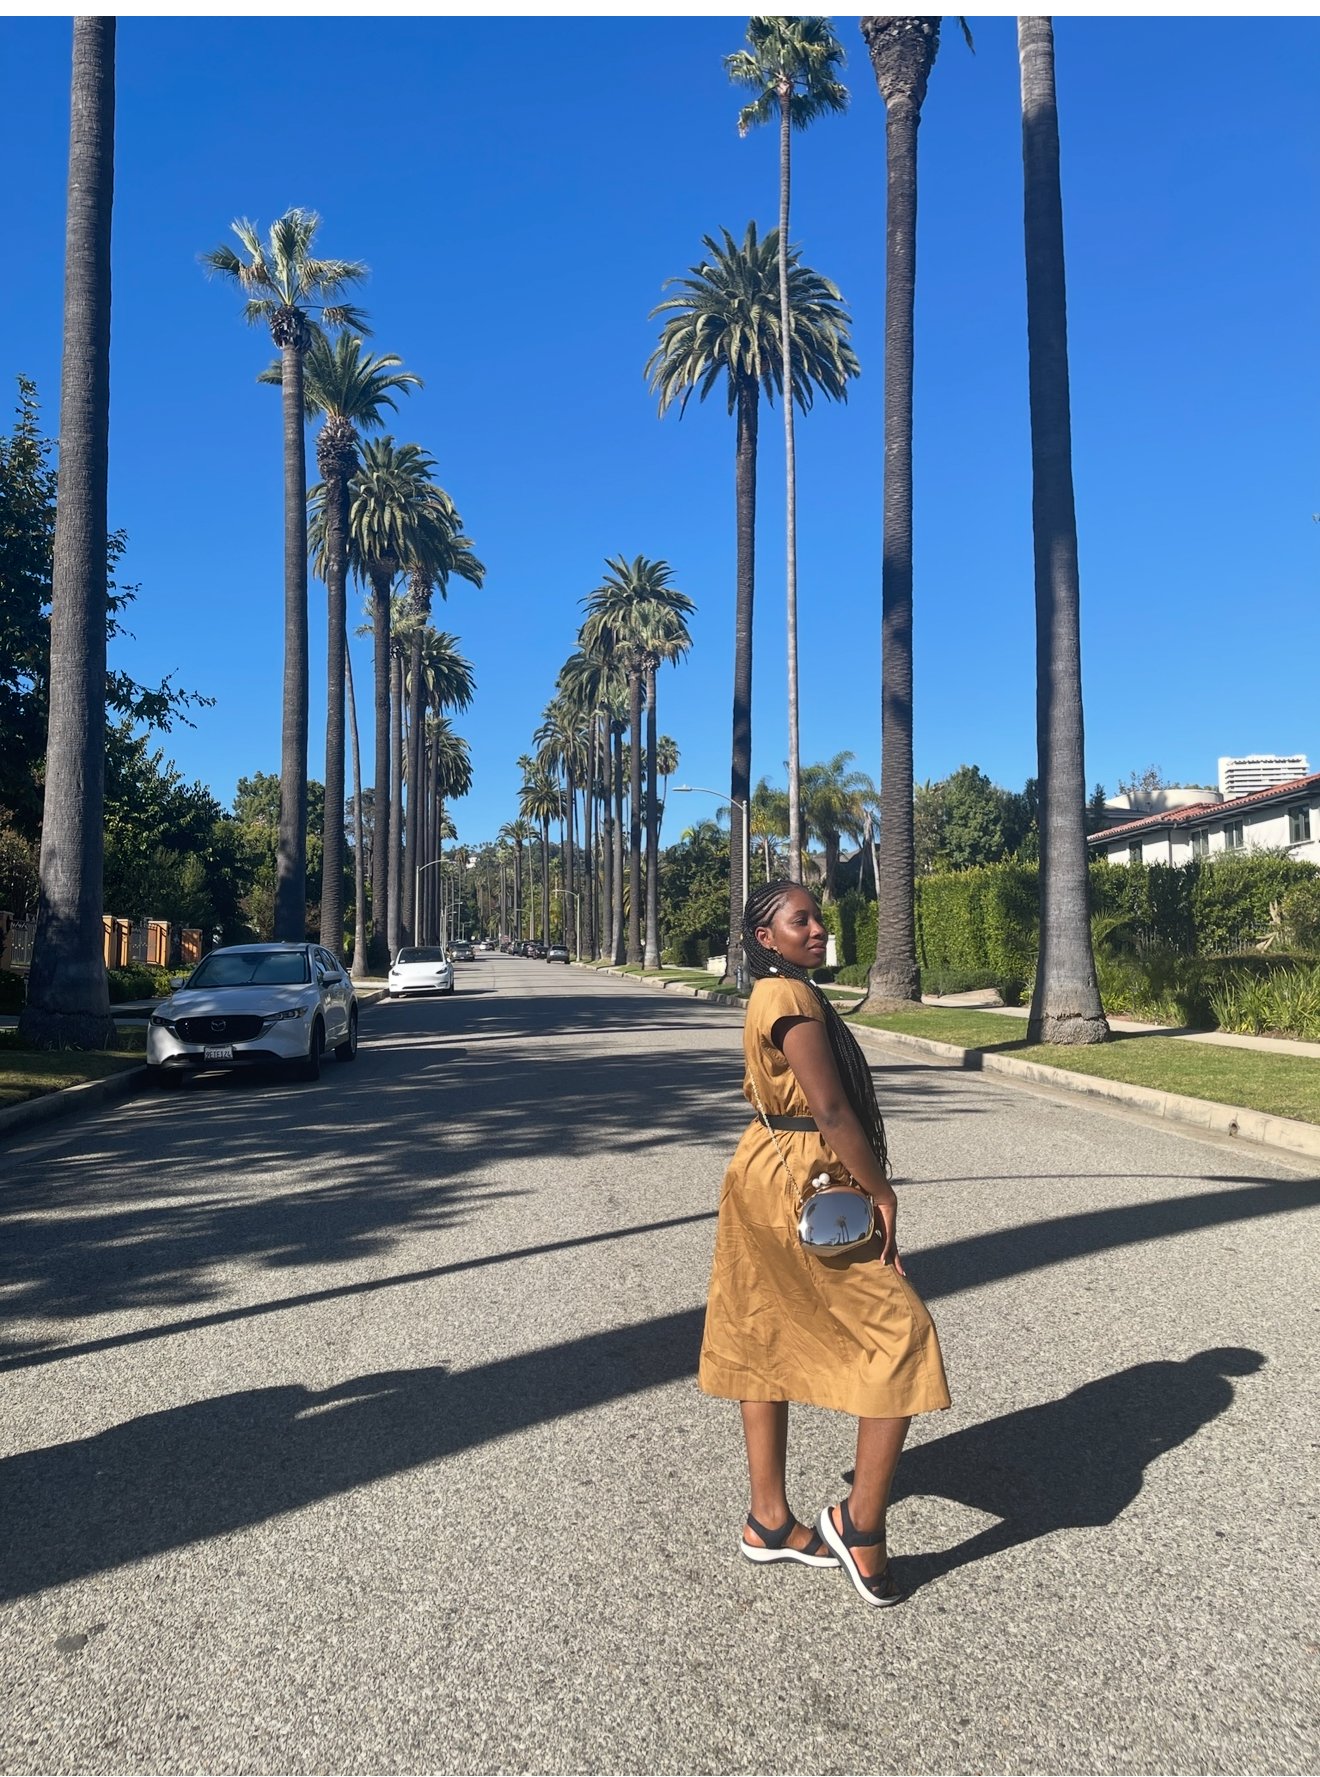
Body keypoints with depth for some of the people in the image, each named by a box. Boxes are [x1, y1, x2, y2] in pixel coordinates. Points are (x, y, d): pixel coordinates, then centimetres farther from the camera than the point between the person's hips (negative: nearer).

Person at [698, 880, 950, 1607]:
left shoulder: (773, 997, 12)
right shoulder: (794, 999, -19)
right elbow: (831, 1109, -23)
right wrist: (883, 1194, -13)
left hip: (767, 1185, 10)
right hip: (804, 1192, -10)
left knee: (769, 1343, 15)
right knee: (902, 1332, -3)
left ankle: (769, 1521, 27)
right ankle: (860, 1522, 5)